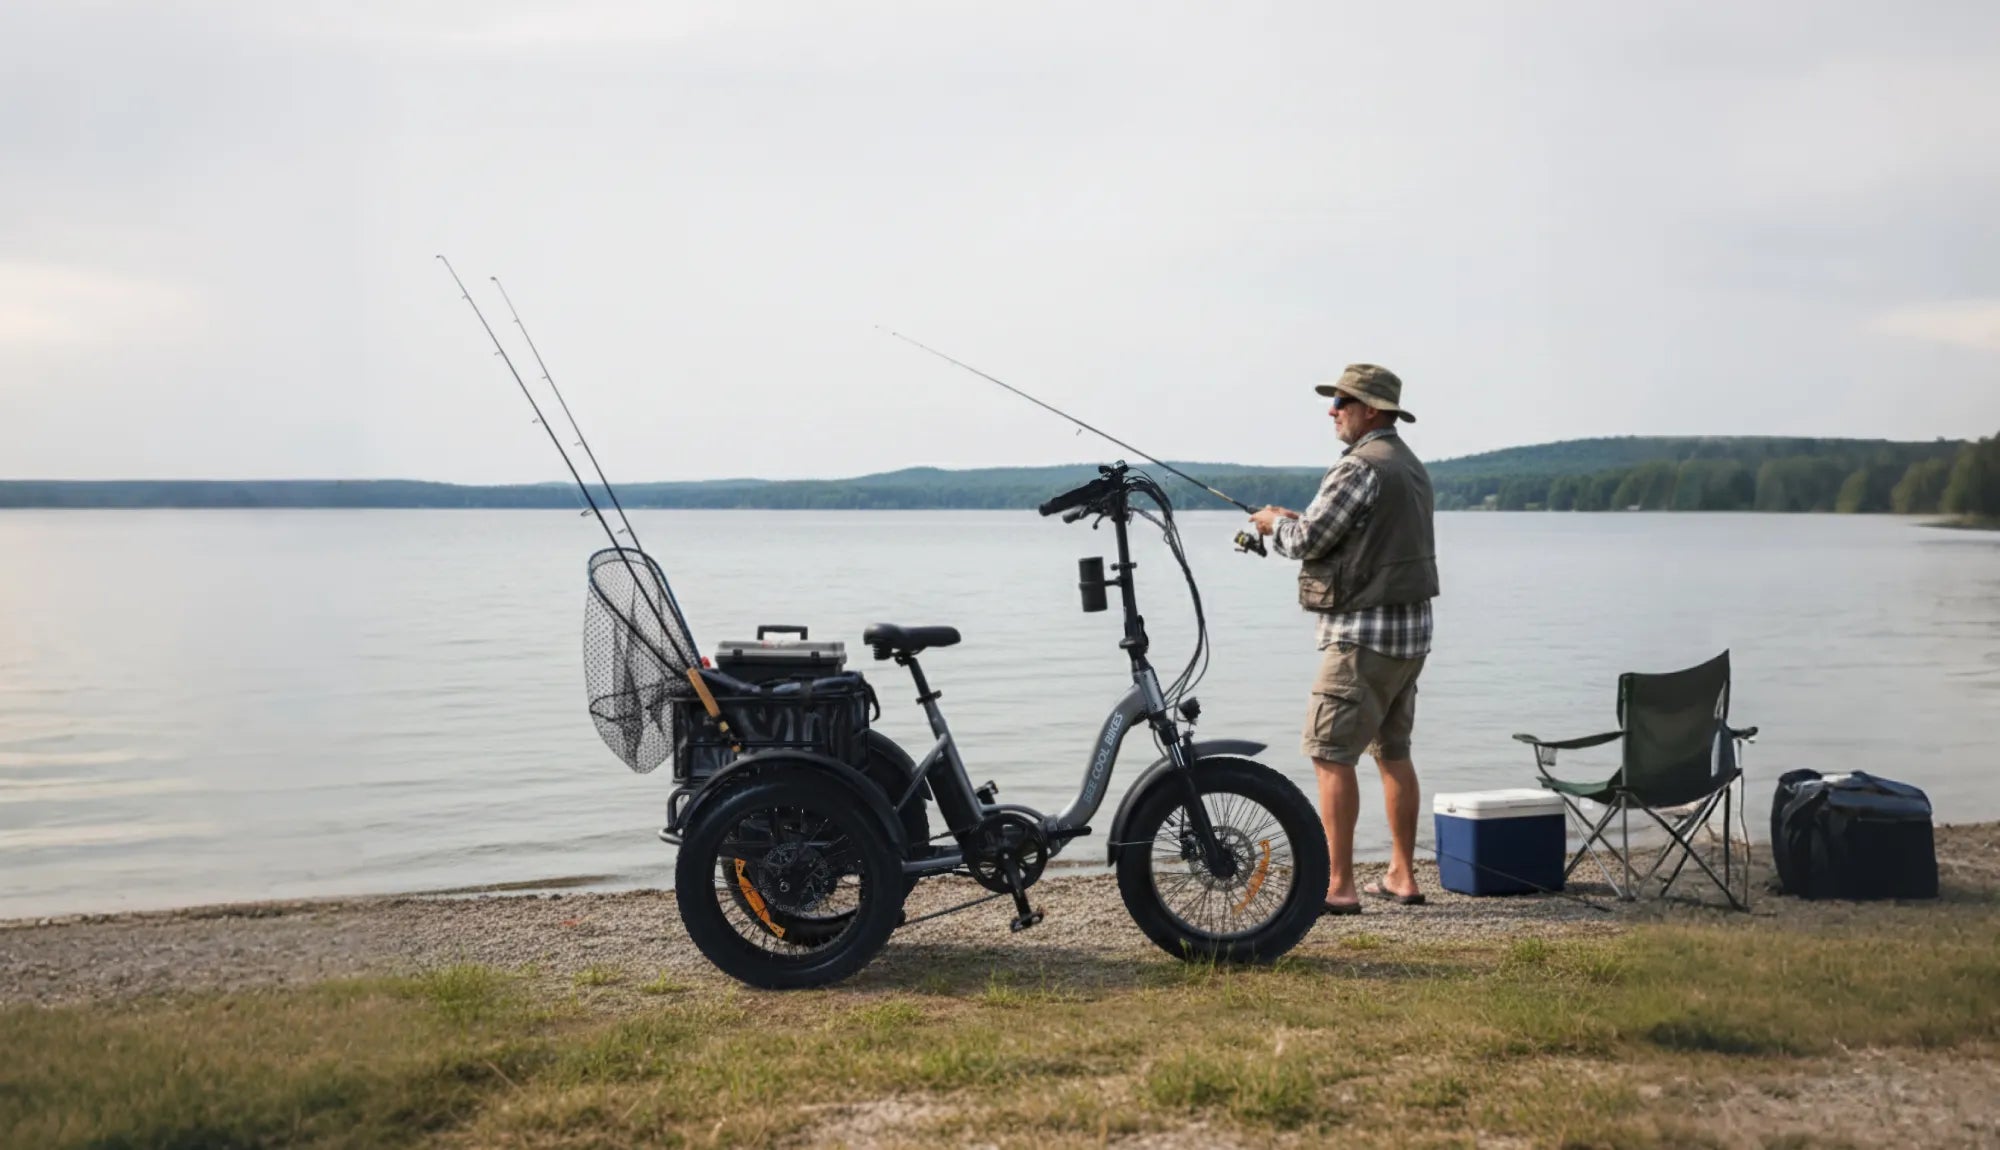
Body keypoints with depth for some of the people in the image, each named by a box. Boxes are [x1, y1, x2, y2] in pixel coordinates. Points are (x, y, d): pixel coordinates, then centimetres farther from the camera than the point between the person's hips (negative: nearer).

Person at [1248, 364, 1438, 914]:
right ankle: (1402, 876, 20)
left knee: (1331, 755, -5)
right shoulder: (1411, 466, 15)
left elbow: (1306, 541, -15)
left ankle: (1338, 885, -5)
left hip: (1363, 632, -10)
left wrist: (1275, 522, 6)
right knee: (1393, 751, 15)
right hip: (1412, 627, 10)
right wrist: (1299, 522, 16)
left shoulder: (1360, 467, -15)